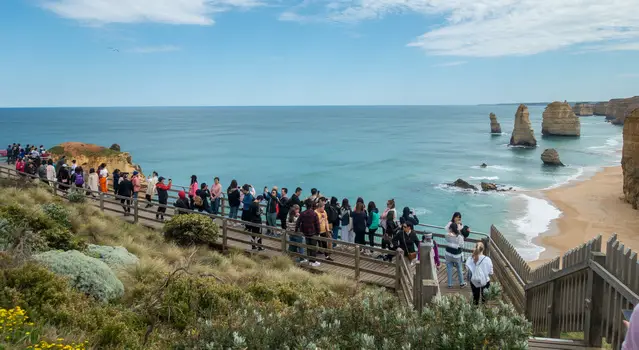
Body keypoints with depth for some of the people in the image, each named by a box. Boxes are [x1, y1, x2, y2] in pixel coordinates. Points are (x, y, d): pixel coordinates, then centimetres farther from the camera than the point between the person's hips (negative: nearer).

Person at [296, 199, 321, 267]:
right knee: (313, 247, 5)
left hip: (306, 233, 4)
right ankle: (313, 262, 9)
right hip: (313, 233, -4)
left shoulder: (302, 214, -5)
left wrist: (296, 230, 13)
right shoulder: (314, 214, -15)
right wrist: (318, 232, -2)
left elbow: (298, 222, 0)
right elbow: (317, 224, -13)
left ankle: (310, 260, 23)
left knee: (308, 247, 16)